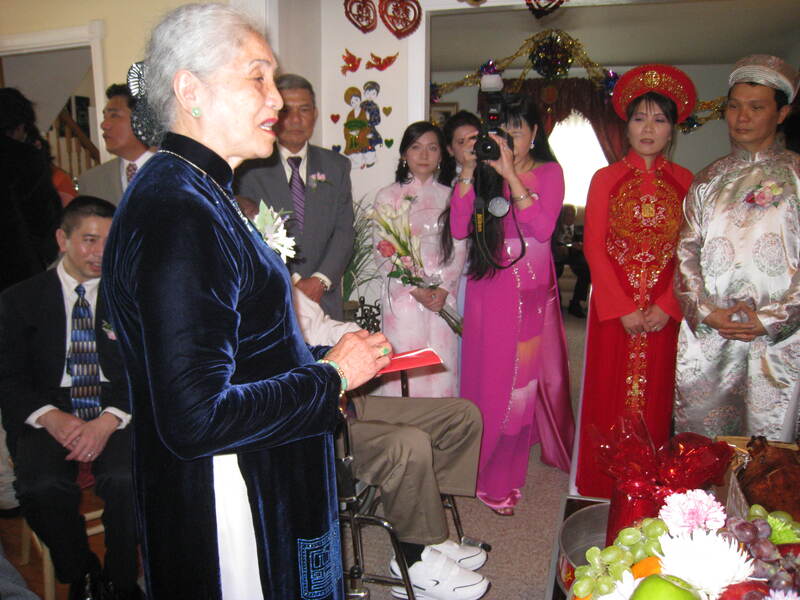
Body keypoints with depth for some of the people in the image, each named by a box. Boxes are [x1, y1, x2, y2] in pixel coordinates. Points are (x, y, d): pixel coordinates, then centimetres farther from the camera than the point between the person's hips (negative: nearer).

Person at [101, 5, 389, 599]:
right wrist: (332, 376, -18)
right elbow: (196, 419, -28)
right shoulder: (176, 214, -24)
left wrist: (323, 358, 3)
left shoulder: (196, 194, 8)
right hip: (228, 511, -9)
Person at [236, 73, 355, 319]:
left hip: (323, 297, 3)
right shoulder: (250, 167, 0)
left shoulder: (337, 166, 10)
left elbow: (344, 230, 5)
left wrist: (320, 280, -8)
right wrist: (291, 281, -13)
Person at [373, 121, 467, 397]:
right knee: (405, 371, -1)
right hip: (402, 294, -2)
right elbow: (382, 252, -2)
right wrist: (416, 288, -11)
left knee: (442, 369, 2)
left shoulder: (449, 197, 10)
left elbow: (459, 248, 7)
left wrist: (443, 288, -7)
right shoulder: (388, 196, 3)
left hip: (442, 295, 2)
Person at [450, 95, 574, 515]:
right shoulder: (484, 172, 4)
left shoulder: (548, 173, 2)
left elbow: (543, 228, -16)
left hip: (534, 289, 0)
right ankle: (494, 481, 15)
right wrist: (467, 173, -14)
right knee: (494, 378, 1)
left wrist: (510, 174, -22)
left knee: (539, 374, 13)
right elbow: (459, 229, -9)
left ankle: (553, 447, 42)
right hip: (490, 288, 0)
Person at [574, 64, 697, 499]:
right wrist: (623, 308, -11)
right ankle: (603, 483, 18)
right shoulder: (606, 179, 3)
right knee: (610, 393, 3)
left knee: (654, 394, 8)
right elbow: (594, 248, -3)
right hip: (613, 306, -1)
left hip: (664, 309, 1)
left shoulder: (684, 181, 6)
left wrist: (666, 306, -10)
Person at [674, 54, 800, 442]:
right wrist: (706, 310, -6)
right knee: (699, 438, 7)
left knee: (768, 436, 2)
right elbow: (686, 250, 7)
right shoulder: (707, 180, 13)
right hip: (706, 331, 2)